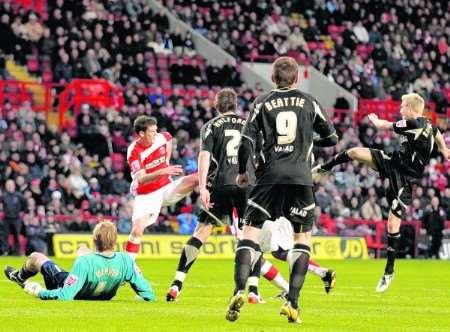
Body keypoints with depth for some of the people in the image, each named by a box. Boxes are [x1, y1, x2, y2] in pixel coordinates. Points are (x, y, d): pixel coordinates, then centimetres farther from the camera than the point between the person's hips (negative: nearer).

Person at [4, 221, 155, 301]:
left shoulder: (84, 263, -42)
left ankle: (20, 277, 54)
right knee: (83, 251, 30)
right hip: (104, 296, 4)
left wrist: (39, 292, -25)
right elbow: (149, 295, -30)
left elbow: (65, 296, -40)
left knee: (36, 257, 18)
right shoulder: (125, 261, -33)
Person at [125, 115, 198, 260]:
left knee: (196, 179, -19)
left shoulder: (162, 138, -6)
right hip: (146, 196, -4)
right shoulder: (134, 151, -21)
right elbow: (140, 180, -34)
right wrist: (162, 172, -46)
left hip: (166, 187, 4)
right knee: (137, 231, -16)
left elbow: (169, 139, 23)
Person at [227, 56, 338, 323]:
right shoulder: (309, 103, 10)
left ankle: (240, 291, -18)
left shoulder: (263, 102, 7)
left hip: (270, 176, 0)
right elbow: (332, 138, 16)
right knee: (303, 237, 10)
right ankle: (293, 303, -2)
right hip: (301, 178, 0)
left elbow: (247, 141, 0)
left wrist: (242, 172, 15)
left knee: (251, 232, 2)